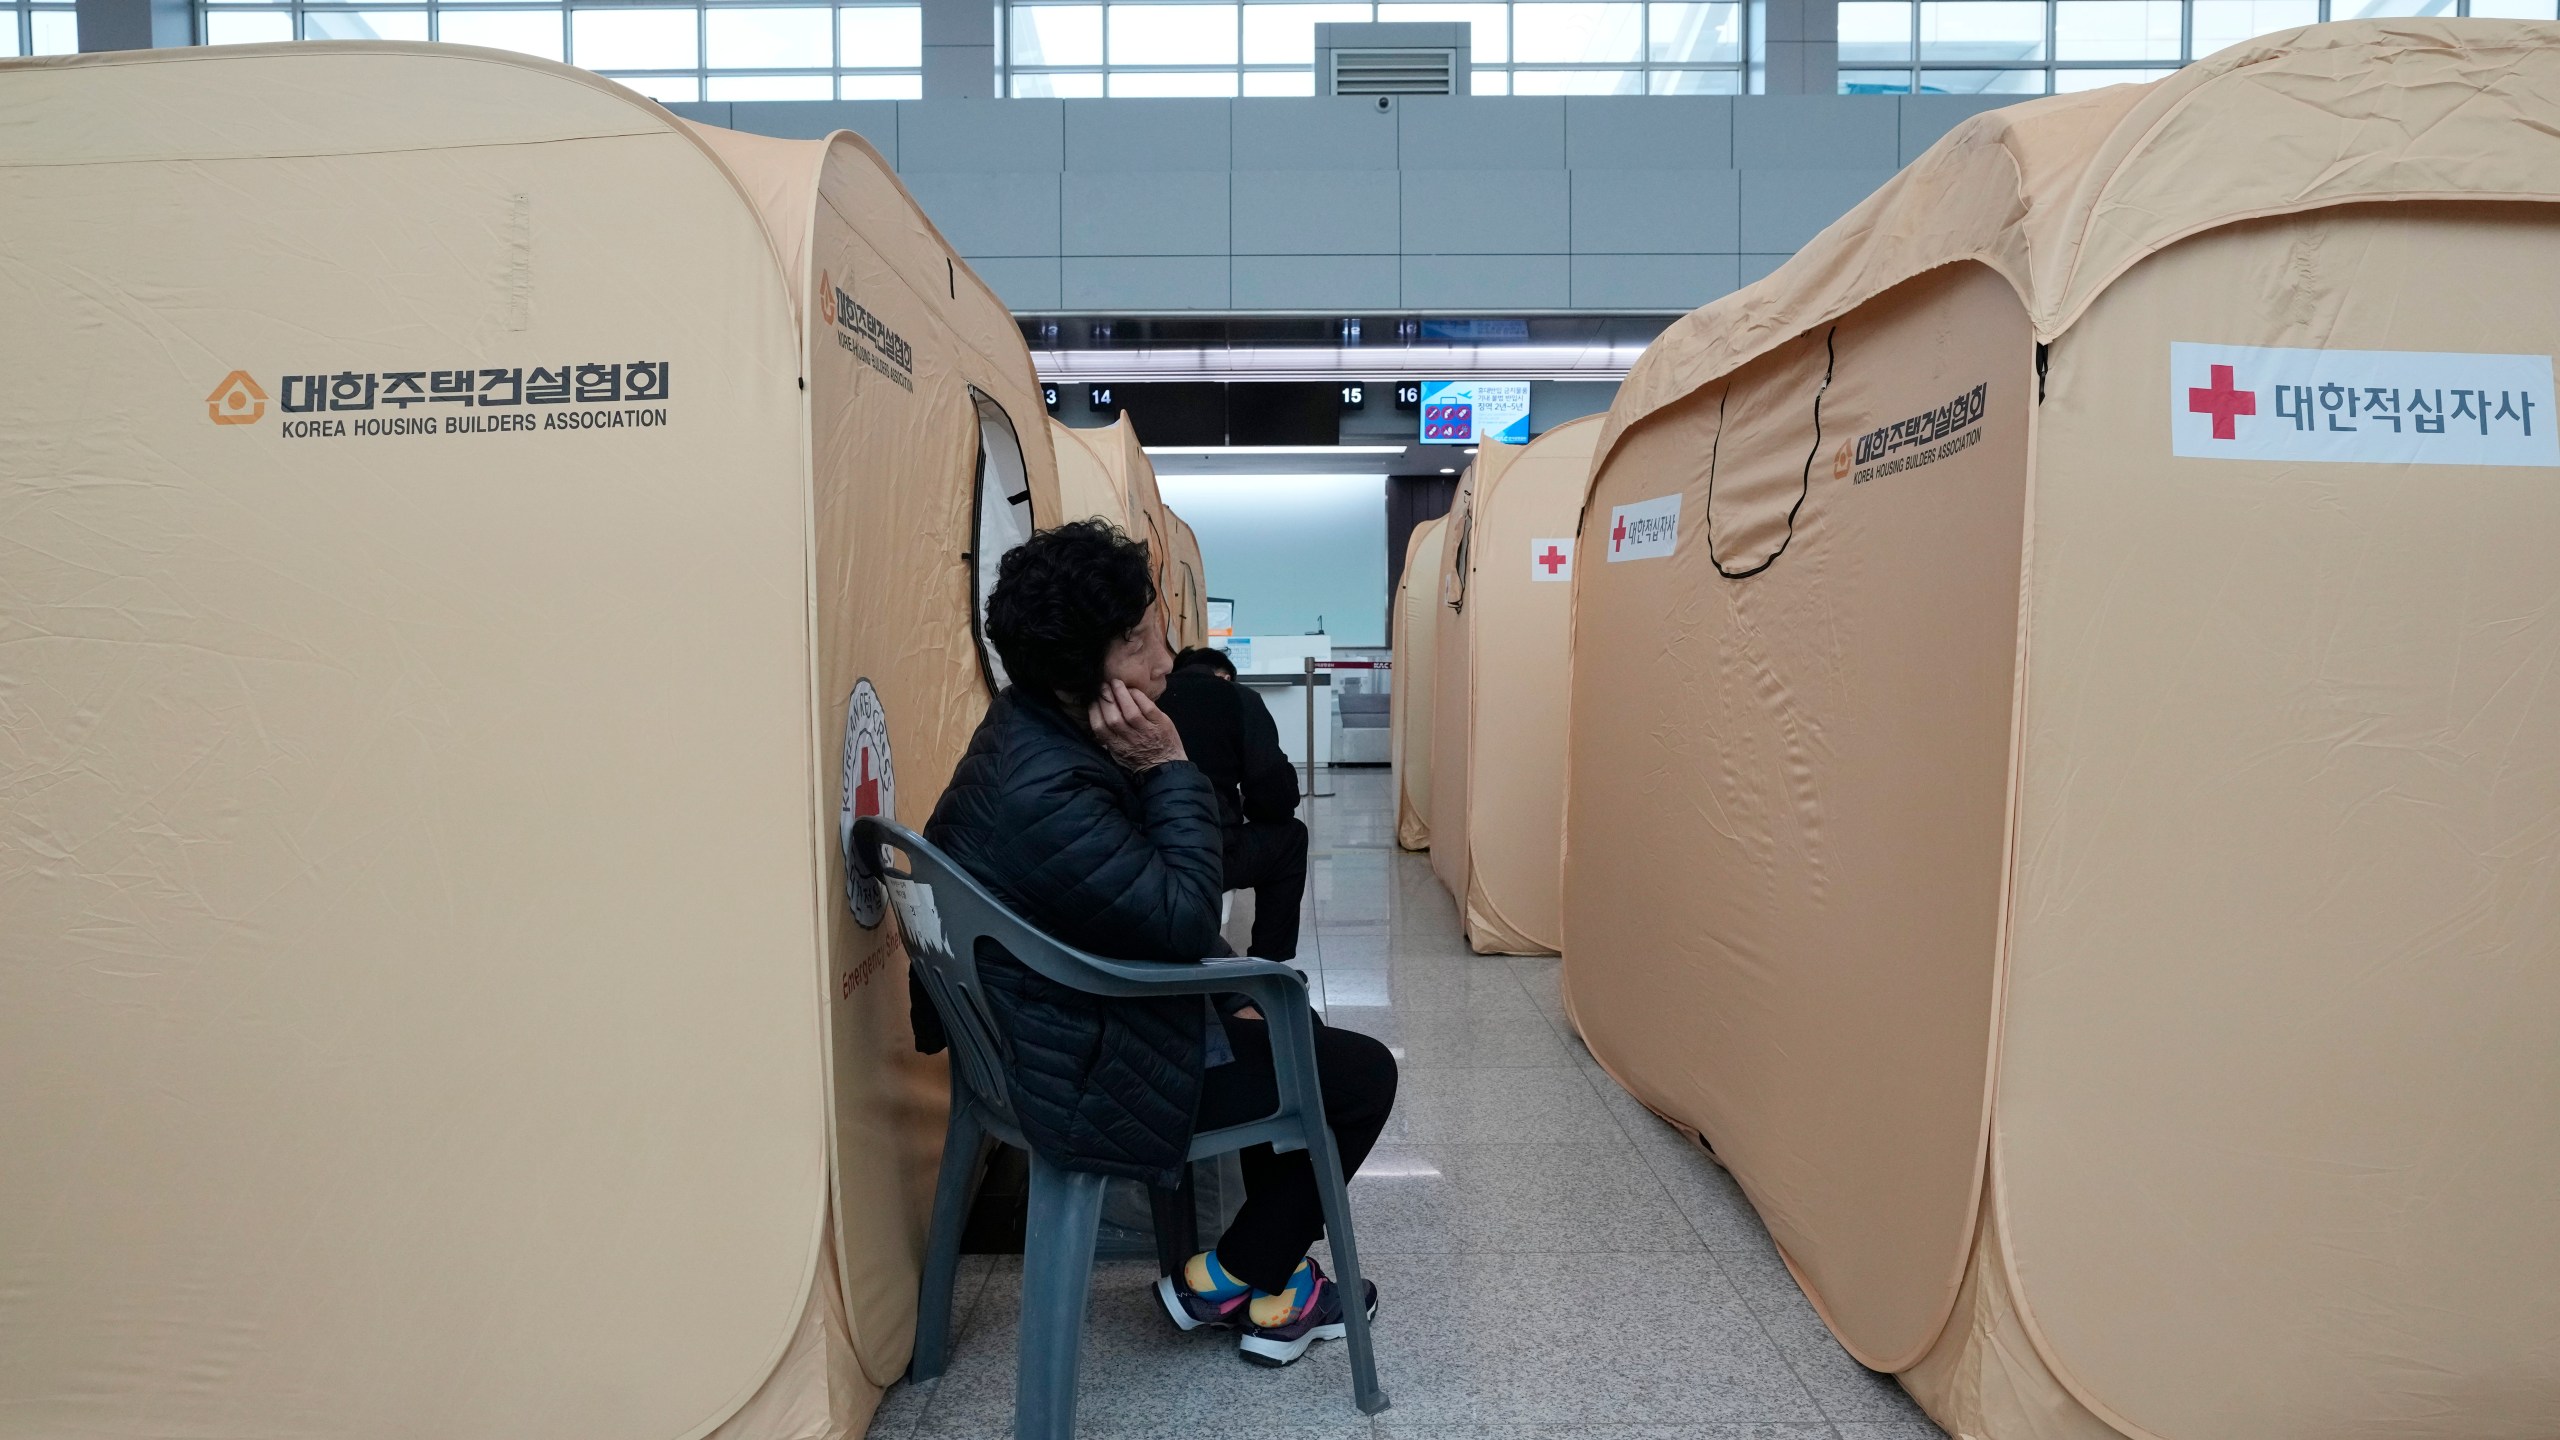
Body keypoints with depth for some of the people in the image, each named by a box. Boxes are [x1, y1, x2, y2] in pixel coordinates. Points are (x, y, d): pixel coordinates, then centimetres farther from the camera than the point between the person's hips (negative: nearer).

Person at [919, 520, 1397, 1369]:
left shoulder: (1036, 730, -1)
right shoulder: (1044, 790, -34)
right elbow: (1183, 921, -27)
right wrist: (1170, 769, -25)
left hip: (1085, 1020, 10)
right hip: (1089, 1077, -10)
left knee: (1294, 1035, 25)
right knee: (1364, 1076, 1)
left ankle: (1273, 1290, 30)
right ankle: (1229, 1279, 18)